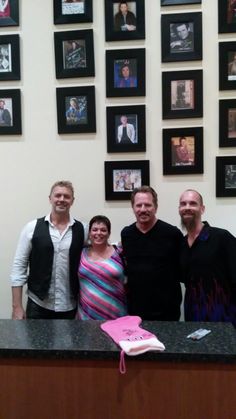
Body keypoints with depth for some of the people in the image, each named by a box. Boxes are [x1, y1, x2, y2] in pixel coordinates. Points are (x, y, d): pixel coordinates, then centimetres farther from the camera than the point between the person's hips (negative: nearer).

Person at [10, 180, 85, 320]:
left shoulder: (82, 230, 0)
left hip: (69, 307, 1)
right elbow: (19, 265, -2)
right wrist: (17, 306, -5)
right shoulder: (32, 227, -3)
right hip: (38, 305, -1)